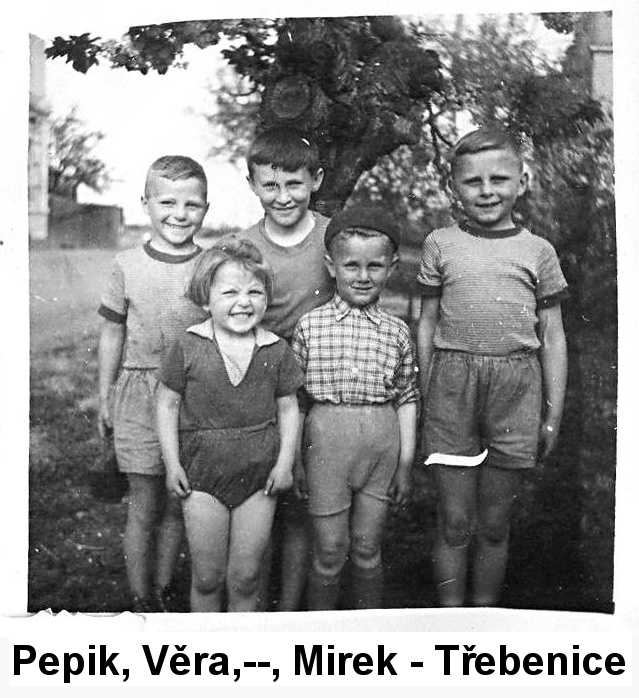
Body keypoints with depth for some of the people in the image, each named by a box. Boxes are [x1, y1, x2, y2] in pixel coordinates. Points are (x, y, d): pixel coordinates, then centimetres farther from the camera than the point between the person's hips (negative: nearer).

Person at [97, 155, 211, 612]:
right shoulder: (128, 265, -2)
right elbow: (112, 334, 6)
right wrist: (105, 398, 10)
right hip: (139, 394, -1)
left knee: (177, 505, 12)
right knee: (144, 507, 7)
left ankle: (163, 592, 31)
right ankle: (141, 601, 23)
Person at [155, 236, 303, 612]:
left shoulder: (276, 350, -3)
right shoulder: (188, 346, -7)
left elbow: (288, 408, 5)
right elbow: (167, 404, 0)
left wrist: (285, 461, -4)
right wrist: (172, 464, -4)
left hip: (259, 475, 1)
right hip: (203, 472, -1)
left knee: (245, 578, 11)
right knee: (207, 578, 10)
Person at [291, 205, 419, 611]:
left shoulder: (396, 331, 2)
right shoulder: (310, 325, -3)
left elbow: (407, 398, 6)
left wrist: (406, 464, 5)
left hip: (382, 441, 2)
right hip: (326, 439, -1)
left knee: (367, 550, 13)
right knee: (330, 550, 7)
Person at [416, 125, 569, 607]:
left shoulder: (538, 251, 7)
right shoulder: (440, 245, 7)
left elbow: (553, 337, 9)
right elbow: (428, 324, 10)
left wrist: (553, 413, 6)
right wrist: (426, 397, 7)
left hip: (516, 390, 1)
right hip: (452, 385, 0)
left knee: (494, 525, 11)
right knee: (454, 523, 6)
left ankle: (486, 609, 28)